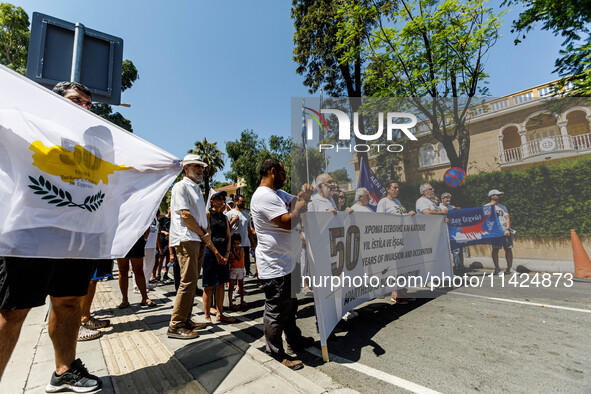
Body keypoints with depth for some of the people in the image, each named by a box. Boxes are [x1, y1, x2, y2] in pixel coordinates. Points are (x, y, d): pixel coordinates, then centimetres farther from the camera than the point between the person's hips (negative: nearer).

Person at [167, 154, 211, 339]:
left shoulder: (197, 189, 23)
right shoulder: (180, 187, -4)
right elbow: (185, 215, -14)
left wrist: (205, 233, 5)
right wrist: (203, 234, -7)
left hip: (199, 240, 9)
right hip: (186, 239, -9)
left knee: (192, 281, 11)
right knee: (188, 281, -10)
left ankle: (186, 320, 22)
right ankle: (175, 326, -1)